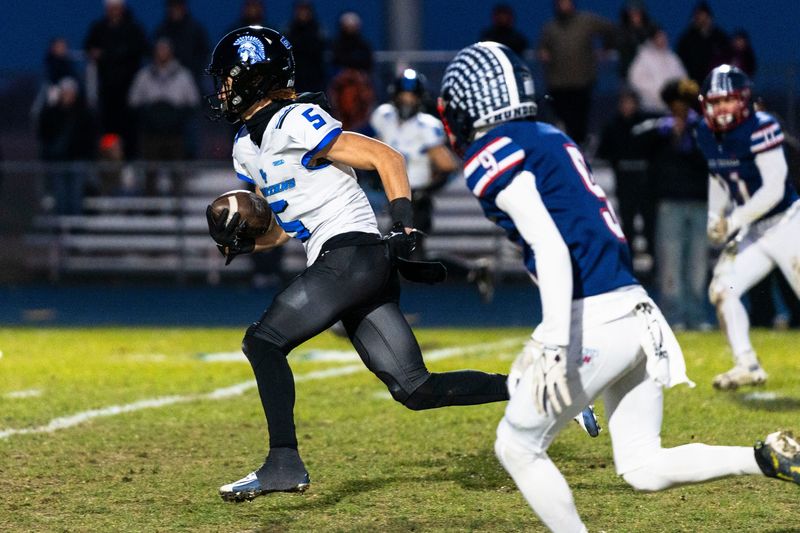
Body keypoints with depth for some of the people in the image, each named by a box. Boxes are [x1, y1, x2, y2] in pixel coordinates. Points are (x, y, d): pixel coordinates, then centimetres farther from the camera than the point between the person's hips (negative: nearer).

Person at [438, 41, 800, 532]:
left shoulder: (493, 157, -6)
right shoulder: (553, 139, 21)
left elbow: (551, 249, -18)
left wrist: (554, 349, -25)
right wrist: (546, 343, 34)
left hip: (593, 323, -8)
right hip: (637, 313, 8)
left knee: (518, 448, 8)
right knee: (644, 469, 12)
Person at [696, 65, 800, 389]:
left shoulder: (760, 128, -21)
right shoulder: (708, 135, 2)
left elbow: (774, 189, -23)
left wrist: (734, 221, -22)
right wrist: (715, 216, 6)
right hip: (753, 231, 7)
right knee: (722, 289, -1)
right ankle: (747, 366, 6)